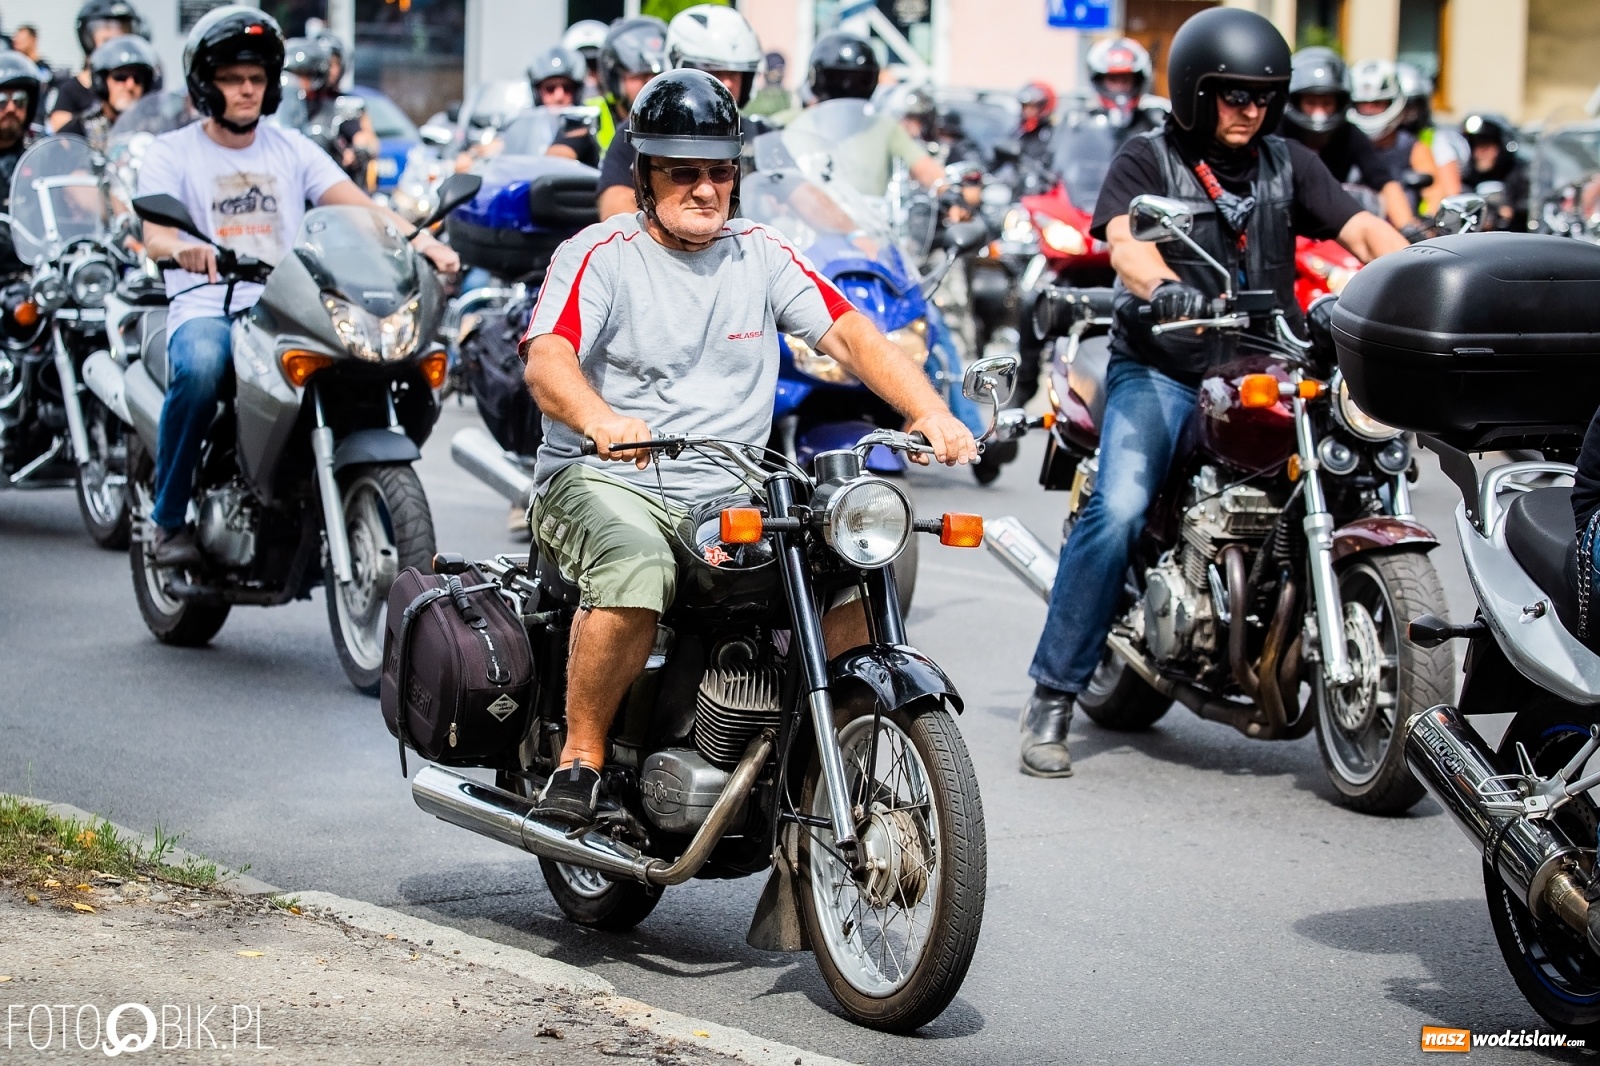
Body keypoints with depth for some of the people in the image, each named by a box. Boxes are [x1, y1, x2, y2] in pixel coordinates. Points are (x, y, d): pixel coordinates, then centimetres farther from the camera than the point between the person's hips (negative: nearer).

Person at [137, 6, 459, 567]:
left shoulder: (292, 149, 17)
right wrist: (183, 248, -36)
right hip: (206, 310, -2)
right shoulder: (170, 153, 8)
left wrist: (423, 240, -17)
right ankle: (169, 518, -21)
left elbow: (359, 206, 2)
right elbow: (154, 235, -10)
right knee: (200, 368, -38)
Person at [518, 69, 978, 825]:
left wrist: (930, 413, -14)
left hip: (732, 498, 5)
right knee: (636, 568, -37)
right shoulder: (600, 255, -2)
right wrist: (601, 420, -41)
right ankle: (580, 758, -18)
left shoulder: (760, 254, 13)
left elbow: (850, 334, 3)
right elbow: (546, 361, -18)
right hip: (603, 482, -4)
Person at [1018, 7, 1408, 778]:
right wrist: (1167, 290, -39)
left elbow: (1361, 229, 2)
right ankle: (1051, 697, -16)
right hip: (1159, 372, -4)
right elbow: (1127, 243, -16)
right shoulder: (1145, 161, 3)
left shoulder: (1288, 165, 15)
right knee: (1117, 511, -24)